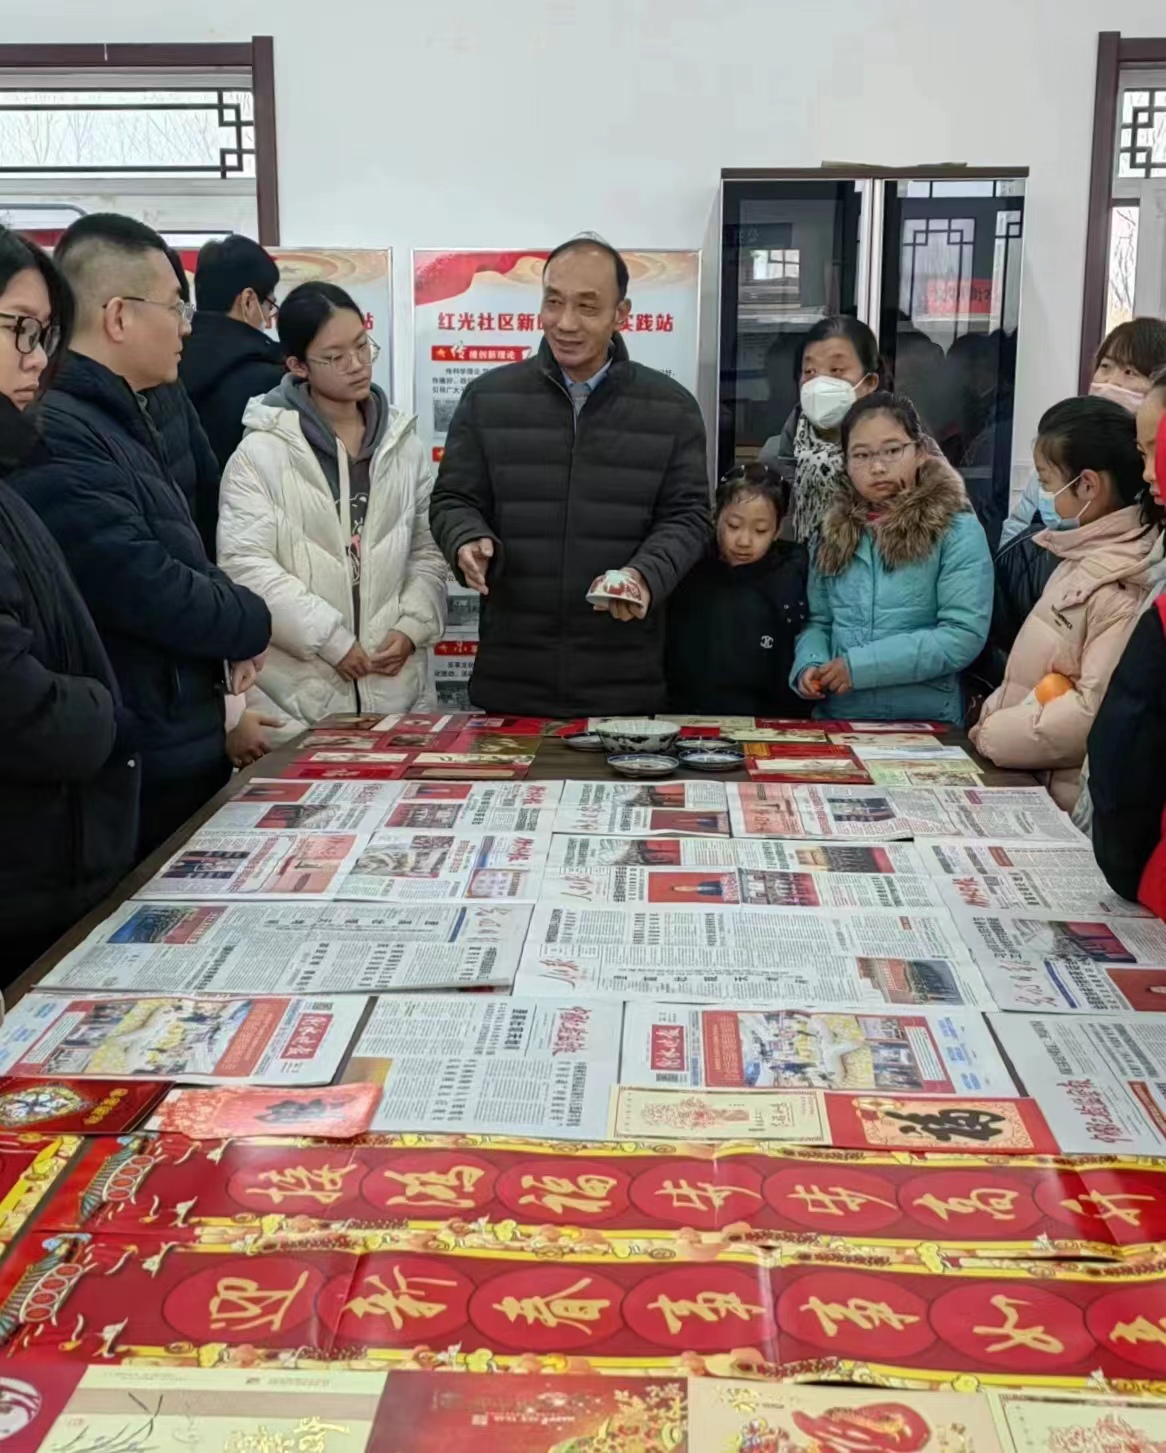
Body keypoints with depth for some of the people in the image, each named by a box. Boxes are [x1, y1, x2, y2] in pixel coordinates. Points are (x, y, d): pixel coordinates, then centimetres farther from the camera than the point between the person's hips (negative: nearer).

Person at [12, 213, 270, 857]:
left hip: (185, 753, 10)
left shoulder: (118, 419, 14)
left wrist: (228, 635, 0)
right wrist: (251, 623, -6)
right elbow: (146, 590, -25)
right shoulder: (55, 436, -21)